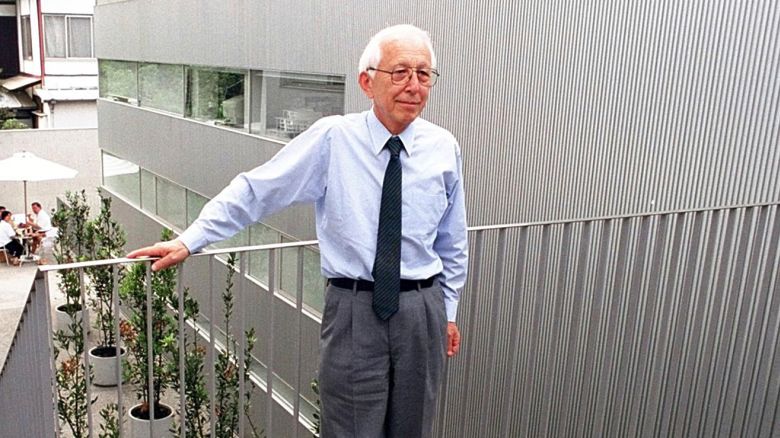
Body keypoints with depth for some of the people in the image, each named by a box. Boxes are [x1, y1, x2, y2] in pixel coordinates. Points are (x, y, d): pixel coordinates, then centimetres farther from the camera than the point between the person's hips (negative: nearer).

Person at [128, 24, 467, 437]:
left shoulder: (444, 148, -1)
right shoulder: (332, 138, -10)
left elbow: (452, 240, 10)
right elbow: (255, 191, -6)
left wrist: (448, 310, 14)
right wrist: (188, 240, -9)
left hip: (422, 311, 3)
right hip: (354, 310, -2)